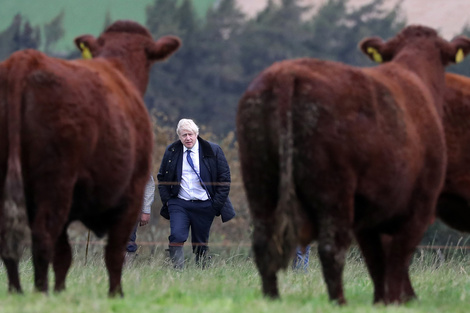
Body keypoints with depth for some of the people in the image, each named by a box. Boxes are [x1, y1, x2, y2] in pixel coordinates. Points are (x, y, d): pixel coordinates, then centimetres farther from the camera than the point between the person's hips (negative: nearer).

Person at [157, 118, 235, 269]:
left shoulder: (213, 151, -2)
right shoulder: (171, 152, 5)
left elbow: (224, 178, 2)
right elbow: (162, 177, 15)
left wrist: (217, 203, -5)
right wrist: (166, 200, 4)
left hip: (204, 205, -1)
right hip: (179, 204, 1)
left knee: (201, 244, 4)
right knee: (176, 238, -17)